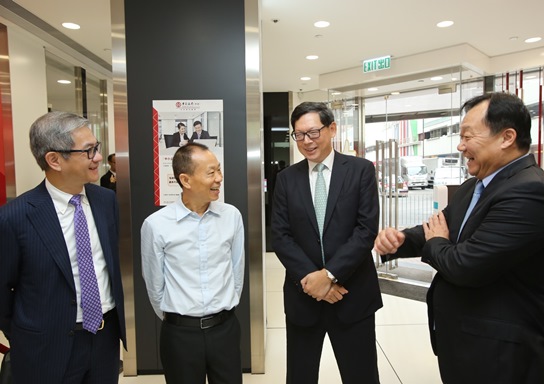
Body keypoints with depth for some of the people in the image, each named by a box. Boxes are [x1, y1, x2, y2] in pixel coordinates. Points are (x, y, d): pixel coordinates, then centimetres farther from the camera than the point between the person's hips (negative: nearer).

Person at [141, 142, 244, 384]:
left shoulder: (232, 216, -6)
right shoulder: (156, 224, -12)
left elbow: (237, 271, 4)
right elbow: (155, 284, -1)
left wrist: (225, 308, 11)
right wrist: (173, 319, 10)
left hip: (225, 327, 2)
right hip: (179, 333, -2)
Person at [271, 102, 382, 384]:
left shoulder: (361, 170, -3)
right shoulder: (286, 178, 3)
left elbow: (367, 229, -10)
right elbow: (280, 236, -2)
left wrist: (329, 274, -16)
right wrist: (308, 277, -13)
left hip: (352, 294, -1)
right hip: (303, 294, 2)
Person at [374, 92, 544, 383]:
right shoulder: (472, 187, 7)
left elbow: (466, 265, -30)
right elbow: (438, 230, 8)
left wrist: (434, 244, -8)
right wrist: (398, 240, -13)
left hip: (497, 352, -8)